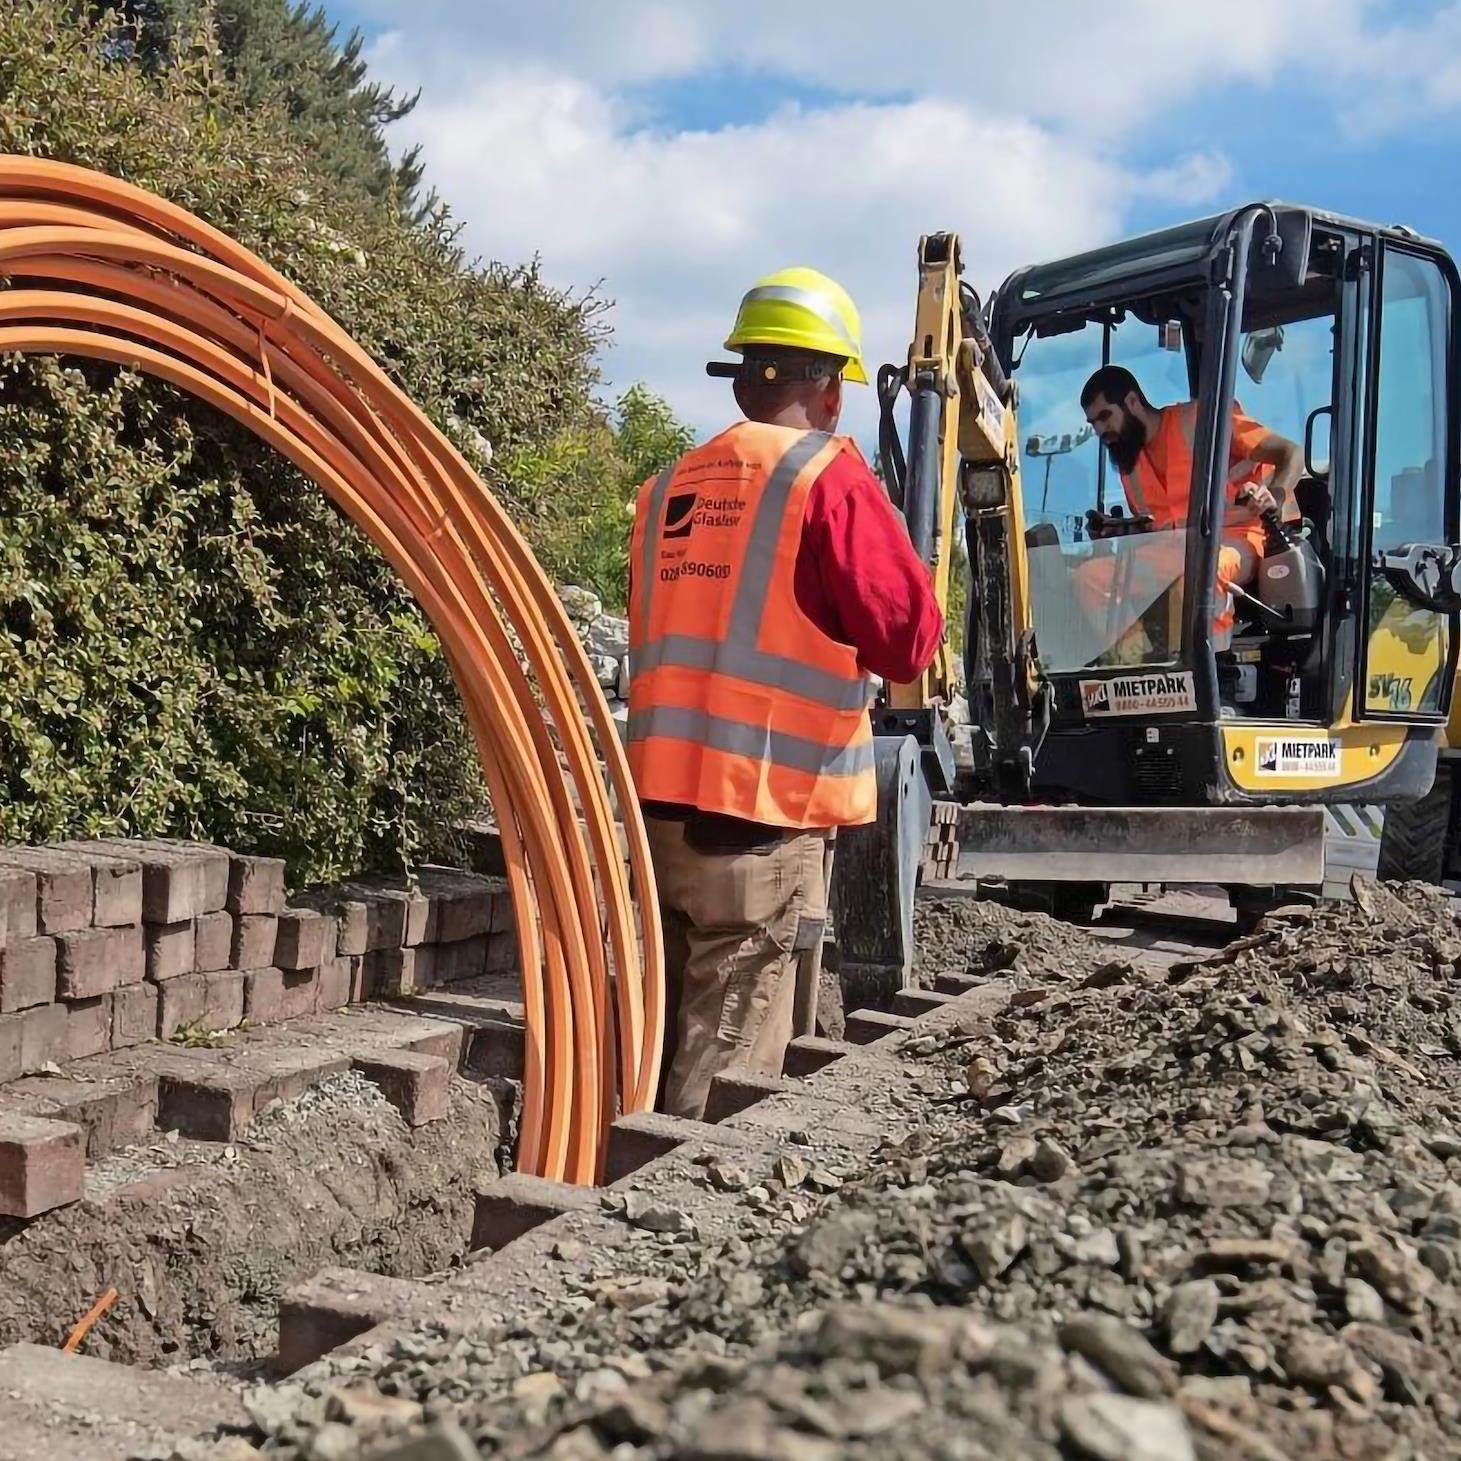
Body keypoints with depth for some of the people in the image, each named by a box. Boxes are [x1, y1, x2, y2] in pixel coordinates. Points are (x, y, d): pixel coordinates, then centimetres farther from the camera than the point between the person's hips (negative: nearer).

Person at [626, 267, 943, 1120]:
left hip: (663, 797, 6)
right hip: (766, 804, -6)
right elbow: (909, 640, -11)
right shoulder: (827, 475, -7)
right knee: (730, 1057, -1)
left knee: (669, 1033, 17)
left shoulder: (670, 488, 11)